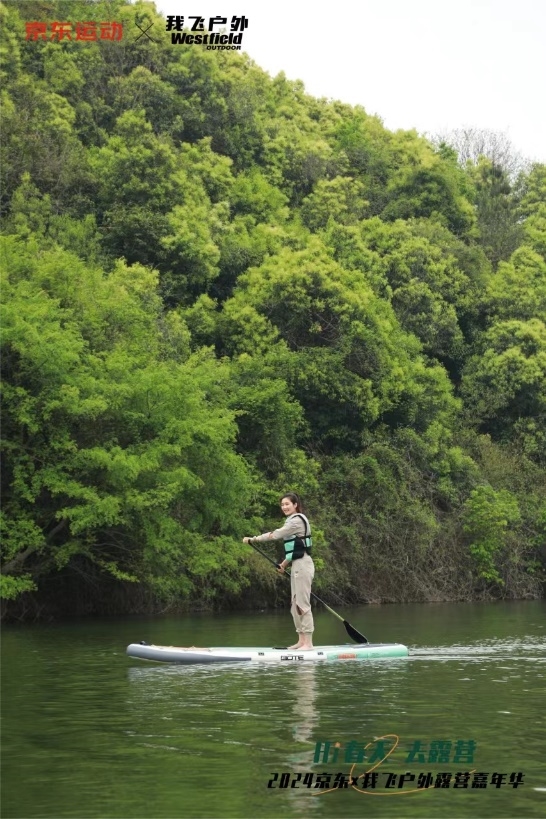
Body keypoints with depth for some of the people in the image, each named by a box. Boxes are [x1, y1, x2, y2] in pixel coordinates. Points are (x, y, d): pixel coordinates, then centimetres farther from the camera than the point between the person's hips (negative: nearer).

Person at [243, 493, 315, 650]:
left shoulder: (297, 521, -13)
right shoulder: (293, 521, 18)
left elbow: (276, 535, -15)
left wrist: (253, 539, -8)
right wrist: (285, 564, 18)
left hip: (303, 565, -10)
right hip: (297, 566, 10)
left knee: (303, 603, -11)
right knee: (295, 605, 10)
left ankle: (308, 642, -11)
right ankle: (302, 641, 13)